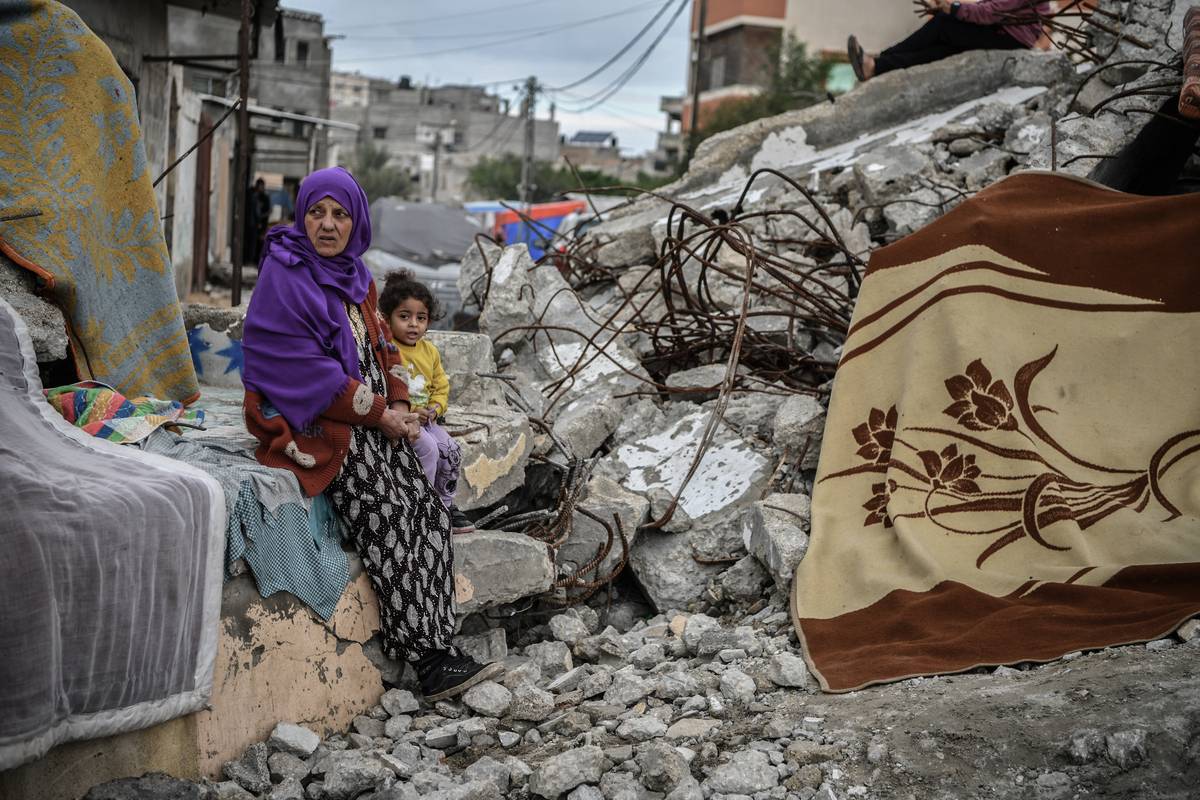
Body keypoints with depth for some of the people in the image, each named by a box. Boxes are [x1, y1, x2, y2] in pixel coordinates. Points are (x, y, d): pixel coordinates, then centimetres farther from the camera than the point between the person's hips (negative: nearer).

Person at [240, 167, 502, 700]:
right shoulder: (285, 276, -8)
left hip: (372, 421, 8)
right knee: (388, 513, -23)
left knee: (428, 512, -12)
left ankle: (438, 646, -15)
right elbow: (302, 367, -15)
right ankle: (429, 659, -22)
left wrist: (398, 404, 2)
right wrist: (377, 412, -12)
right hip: (311, 423, -7)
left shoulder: (355, 276, 16)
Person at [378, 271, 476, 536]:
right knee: (427, 447, -23)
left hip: (425, 419, 7)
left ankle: (445, 504, 12)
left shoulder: (429, 350, 10)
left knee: (450, 449, -4)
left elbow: (441, 385, 18)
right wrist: (410, 411, -21)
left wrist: (435, 409, -2)